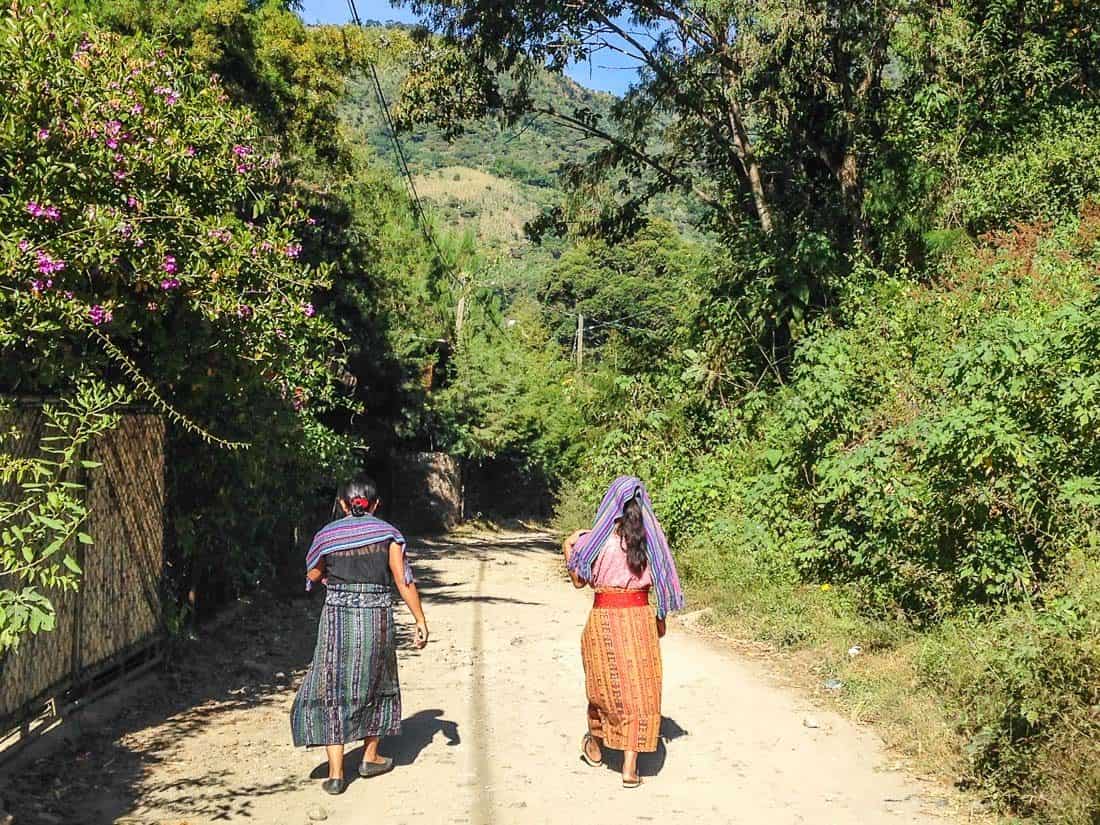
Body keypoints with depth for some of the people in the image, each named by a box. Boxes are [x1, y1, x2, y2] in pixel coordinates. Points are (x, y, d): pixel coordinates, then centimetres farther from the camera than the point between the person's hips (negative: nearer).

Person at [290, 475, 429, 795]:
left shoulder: (327, 535, 1)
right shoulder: (387, 533, -1)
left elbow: (312, 577, 13)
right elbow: (404, 581, -6)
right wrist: (421, 621, -2)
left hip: (337, 619, 0)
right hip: (377, 620, 1)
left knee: (332, 691, 6)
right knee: (376, 685, 20)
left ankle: (336, 773, 2)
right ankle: (370, 757, 29)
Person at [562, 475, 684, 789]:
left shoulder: (598, 538, -8)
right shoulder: (651, 537, -3)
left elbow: (579, 580, 0)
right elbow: (662, 581, 1)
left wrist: (568, 550, 15)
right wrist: (661, 618, 13)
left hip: (604, 617, -1)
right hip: (641, 617, 1)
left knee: (604, 683, 19)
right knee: (639, 688, 6)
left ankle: (595, 746, 39)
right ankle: (630, 767, 3)